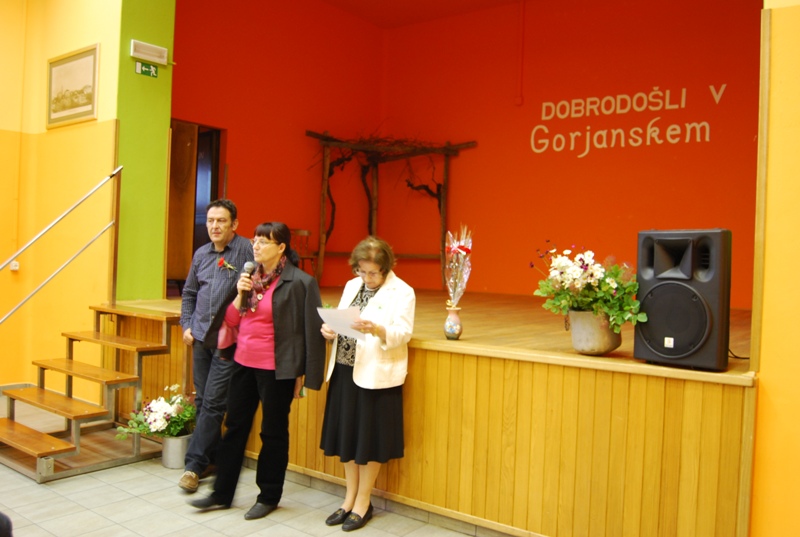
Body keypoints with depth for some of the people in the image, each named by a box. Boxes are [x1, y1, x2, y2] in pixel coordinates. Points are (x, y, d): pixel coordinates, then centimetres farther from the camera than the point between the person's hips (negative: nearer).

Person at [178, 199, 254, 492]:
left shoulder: (246, 250, -10)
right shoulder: (201, 254, 11)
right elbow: (189, 293, 19)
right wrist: (186, 325, 11)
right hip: (201, 337, 7)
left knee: (213, 402, -4)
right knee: (202, 401, 13)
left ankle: (194, 464, 7)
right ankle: (212, 459, 27)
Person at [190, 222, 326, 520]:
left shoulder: (300, 282, -14)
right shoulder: (250, 276, 7)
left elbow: (312, 330, -13)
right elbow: (231, 321, 11)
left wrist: (302, 375, -12)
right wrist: (240, 294, -7)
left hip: (276, 369, -7)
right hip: (243, 363, 7)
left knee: (273, 432, 8)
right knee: (235, 427, 15)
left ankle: (269, 496, 26)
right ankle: (222, 493, 30)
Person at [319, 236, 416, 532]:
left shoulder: (402, 292, -8)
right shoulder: (352, 286, 12)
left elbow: (403, 333, -17)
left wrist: (375, 329, -34)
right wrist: (330, 329, -8)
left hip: (377, 375, -6)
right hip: (344, 370, 6)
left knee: (370, 438, 5)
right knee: (346, 434, 13)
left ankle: (363, 502, 23)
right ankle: (350, 497, 30)